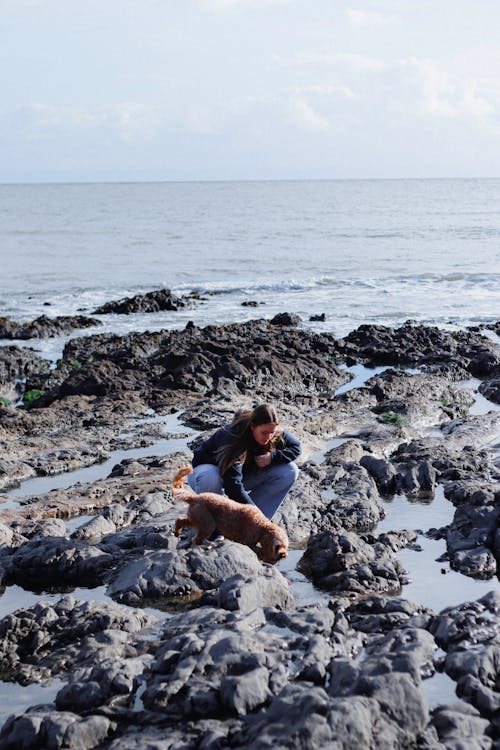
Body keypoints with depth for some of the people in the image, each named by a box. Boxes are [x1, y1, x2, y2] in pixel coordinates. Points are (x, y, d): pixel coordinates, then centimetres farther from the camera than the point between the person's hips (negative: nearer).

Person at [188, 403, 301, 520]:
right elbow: (232, 485, -41)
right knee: (210, 480, -45)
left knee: (290, 471, -15)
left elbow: (296, 447, -5)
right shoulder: (233, 437, -37)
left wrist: (272, 457, -24)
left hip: (245, 474, 6)